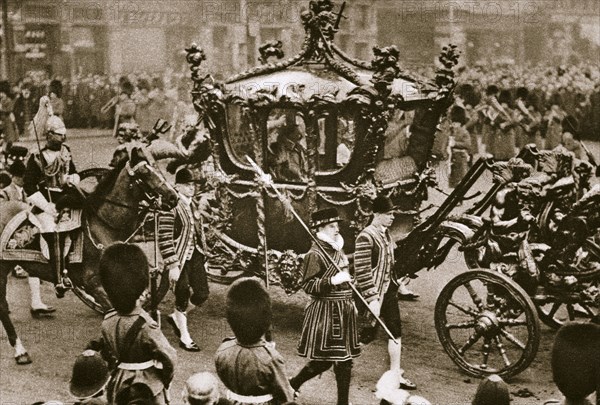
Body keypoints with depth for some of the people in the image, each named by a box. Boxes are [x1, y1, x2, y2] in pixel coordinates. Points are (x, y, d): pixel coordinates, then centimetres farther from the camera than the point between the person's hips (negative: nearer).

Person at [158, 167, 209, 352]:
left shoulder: (193, 205, 9)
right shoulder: (170, 207, -17)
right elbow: (164, 239, -19)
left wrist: (202, 254, 21)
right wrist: (172, 266, -20)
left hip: (194, 255, 7)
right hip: (179, 259, -7)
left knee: (202, 294, 7)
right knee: (182, 298, 3)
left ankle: (176, 317, 32)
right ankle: (184, 338, 19)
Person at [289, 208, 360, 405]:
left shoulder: (338, 250, 12)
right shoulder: (314, 255, -14)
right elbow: (307, 285, -18)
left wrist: (350, 302, 21)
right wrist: (332, 281, -28)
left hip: (343, 311, 8)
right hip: (325, 312, -8)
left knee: (345, 358, 9)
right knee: (323, 360, -4)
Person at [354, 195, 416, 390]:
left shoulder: (385, 233, 7)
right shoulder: (366, 237, -19)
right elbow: (362, 270, -23)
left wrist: (397, 283, 19)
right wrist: (372, 298, -24)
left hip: (389, 289, 8)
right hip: (375, 292, -8)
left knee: (395, 330, 9)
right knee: (368, 333, 1)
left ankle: (395, 374, 19)